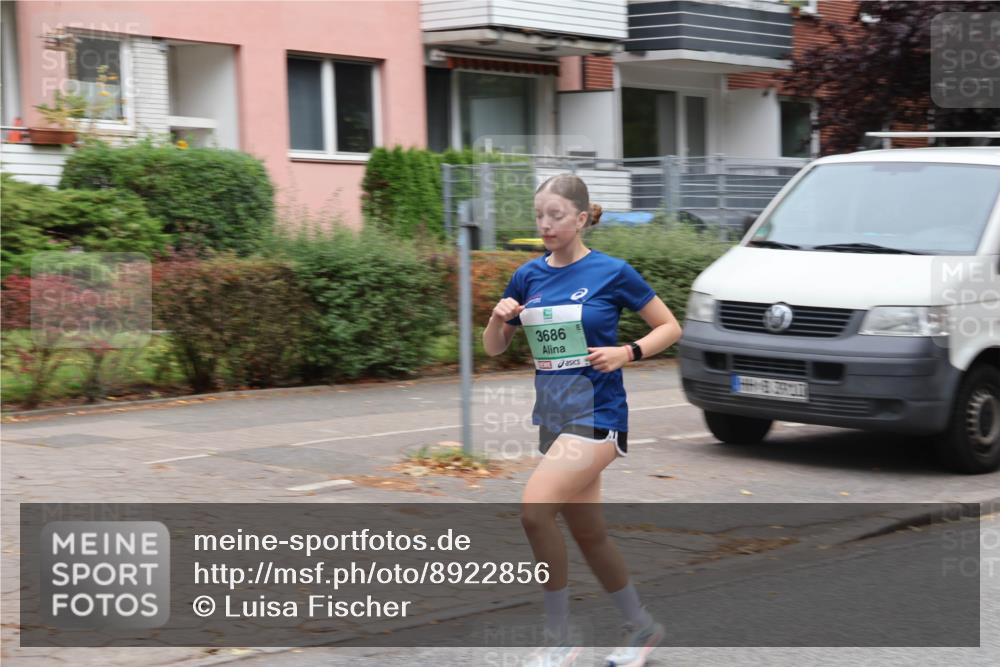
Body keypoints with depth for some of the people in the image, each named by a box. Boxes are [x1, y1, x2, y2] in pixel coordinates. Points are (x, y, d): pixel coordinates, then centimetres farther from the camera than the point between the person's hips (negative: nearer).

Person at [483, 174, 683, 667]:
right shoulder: (528, 277, 6)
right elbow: (494, 348, 15)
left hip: (596, 414, -6)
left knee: (535, 509, -21)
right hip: (552, 416, 7)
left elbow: (669, 327, 1)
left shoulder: (612, 273, -8)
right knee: (588, 533, 13)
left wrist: (627, 352, -15)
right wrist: (499, 318, -6)